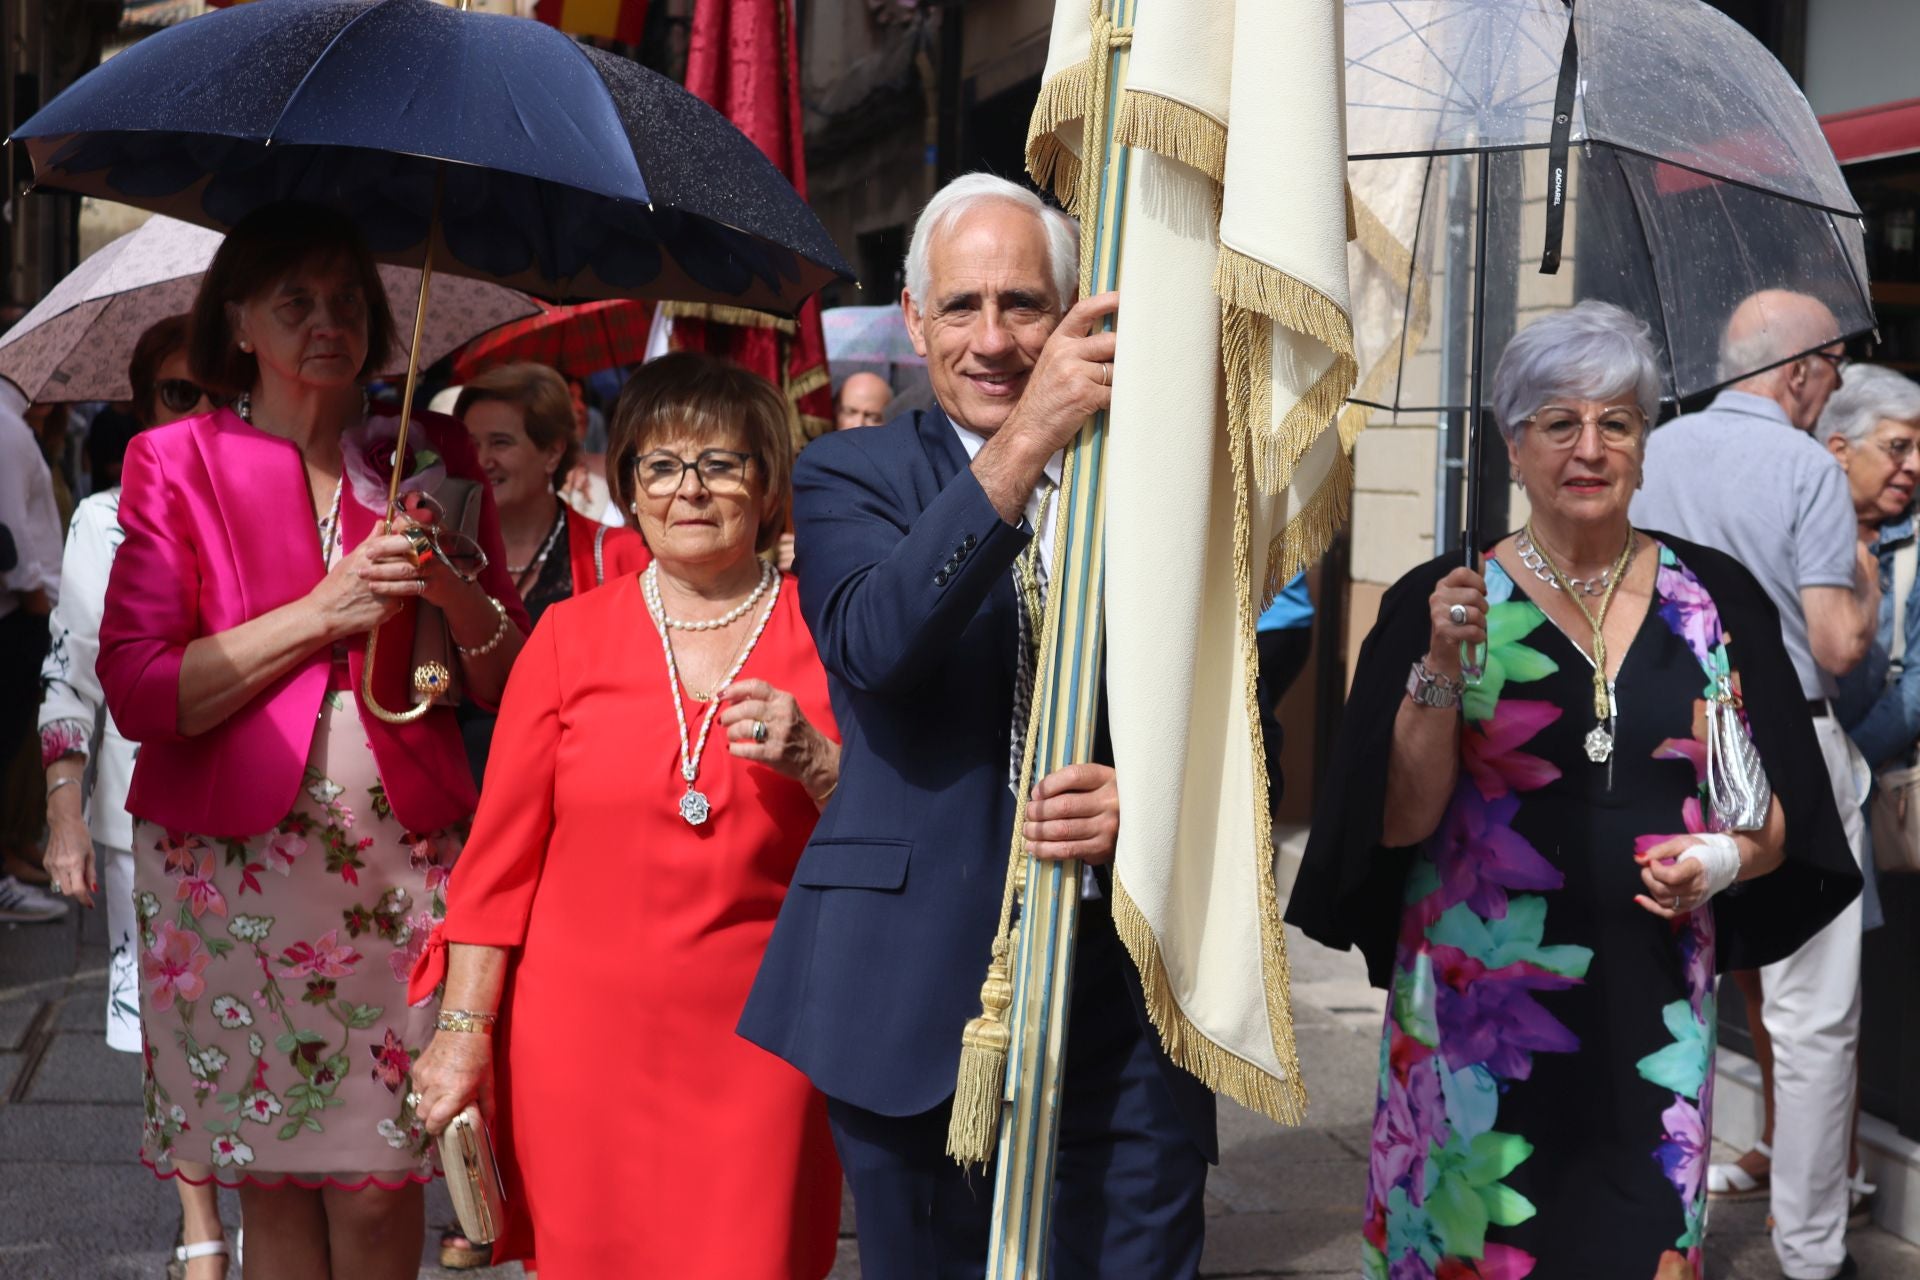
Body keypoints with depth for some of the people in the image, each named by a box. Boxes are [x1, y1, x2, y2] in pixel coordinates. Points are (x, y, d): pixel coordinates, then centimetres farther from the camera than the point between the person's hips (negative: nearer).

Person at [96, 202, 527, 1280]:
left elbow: (509, 684, 10)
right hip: (233, 861, -1)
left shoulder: (434, 462, 9)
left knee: (381, 1178, -1)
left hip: (401, 861, 1)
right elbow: (136, 691, -8)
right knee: (274, 1181, 3)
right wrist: (325, 611, -13)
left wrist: (456, 592, -11)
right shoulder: (177, 464, 2)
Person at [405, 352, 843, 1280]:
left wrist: (814, 760, -15)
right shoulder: (572, 636, 5)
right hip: (583, 1045, 1)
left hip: (755, 1053, -1)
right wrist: (464, 1028, 1)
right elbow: (501, 851, 6)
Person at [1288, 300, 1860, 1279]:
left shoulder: (1714, 599, 4)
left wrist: (1728, 857, -12)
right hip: (1483, 1003, -1)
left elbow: (1780, 809, 9)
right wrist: (1441, 670, -19)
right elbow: (1396, 822, -8)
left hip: (1653, 1006, 2)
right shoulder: (1442, 601, -2)